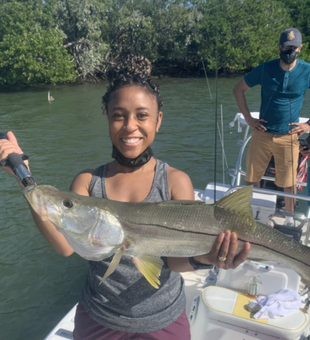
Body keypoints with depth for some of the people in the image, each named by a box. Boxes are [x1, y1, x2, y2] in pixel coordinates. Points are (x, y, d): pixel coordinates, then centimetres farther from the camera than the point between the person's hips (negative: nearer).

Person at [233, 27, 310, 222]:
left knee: (289, 183, 7)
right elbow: (239, 89, 6)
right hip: (262, 133, 1)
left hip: (289, 136, -1)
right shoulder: (265, 69, -4)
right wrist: (248, 118, -1)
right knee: (252, 179, 8)